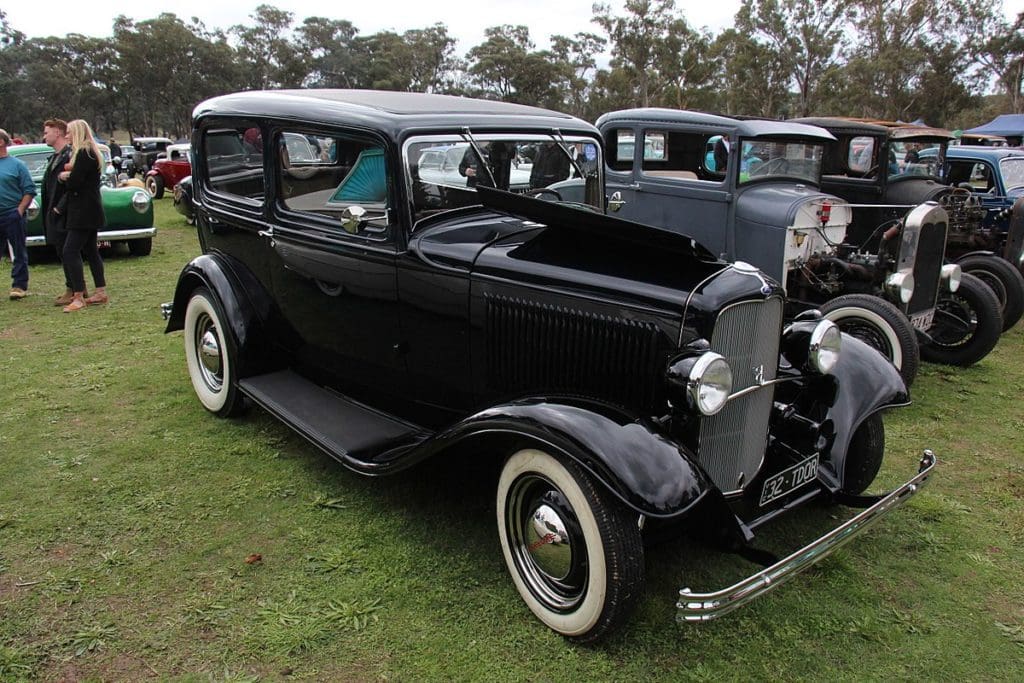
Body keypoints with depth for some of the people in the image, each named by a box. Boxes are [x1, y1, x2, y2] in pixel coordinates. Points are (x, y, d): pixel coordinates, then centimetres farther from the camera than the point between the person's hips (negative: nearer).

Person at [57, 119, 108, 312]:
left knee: (70, 251, -11)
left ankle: (78, 298, -13)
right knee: (91, 251, 14)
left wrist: (64, 177, 2)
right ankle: (101, 292, 18)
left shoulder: (83, 153, -14)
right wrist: (68, 175, -5)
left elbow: (74, 183, -19)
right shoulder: (90, 152, 18)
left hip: (84, 212, -10)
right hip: (89, 211, 10)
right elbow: (81, 178, 15)